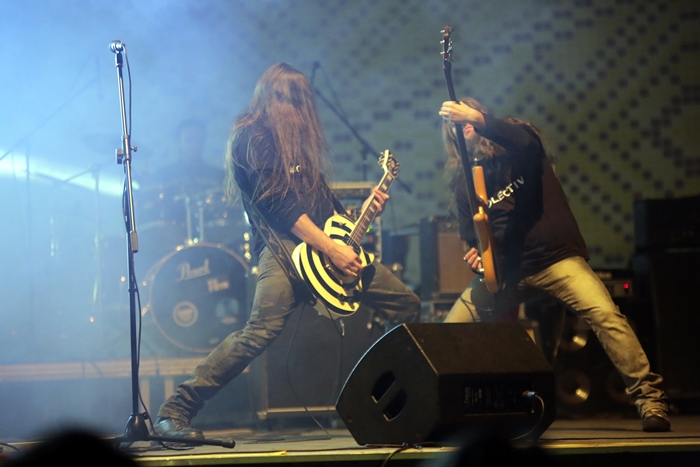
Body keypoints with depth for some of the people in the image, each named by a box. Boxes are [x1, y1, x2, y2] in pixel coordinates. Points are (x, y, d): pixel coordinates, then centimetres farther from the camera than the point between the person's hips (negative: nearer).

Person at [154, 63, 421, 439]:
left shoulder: (296, 138, 24)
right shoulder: (253, 137, -4)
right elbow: (278, 204, -14)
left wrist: (363, 211, 13)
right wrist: (330, 248, -18)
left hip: (330, 245, 9)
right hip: (284, 244, -9)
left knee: (405, 305, 8)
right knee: (260, 331, -25)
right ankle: (175, 412, -19)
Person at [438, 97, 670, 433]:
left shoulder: (519, 143, 1)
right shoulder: (463, 179, 12)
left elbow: (525, 142, -24)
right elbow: (469, 231, 13)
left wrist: (478, 119, -37)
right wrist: (473, 253, -11)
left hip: (555, 257, -4)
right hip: (504, 267, 5)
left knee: (605, 315, -25)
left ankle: (649, 399, -24)